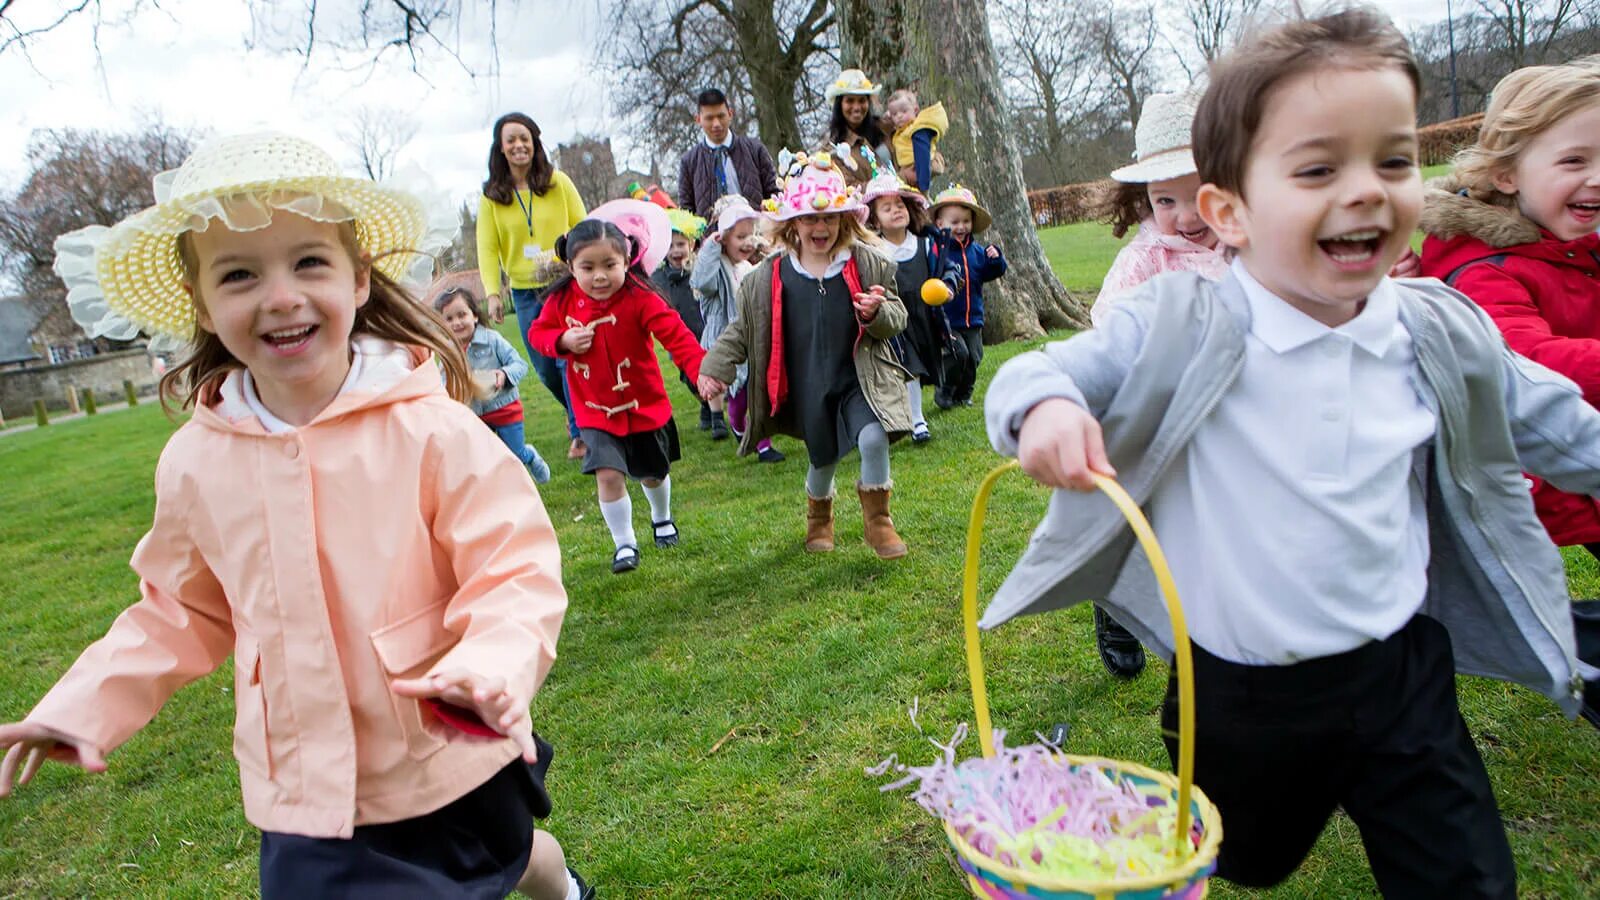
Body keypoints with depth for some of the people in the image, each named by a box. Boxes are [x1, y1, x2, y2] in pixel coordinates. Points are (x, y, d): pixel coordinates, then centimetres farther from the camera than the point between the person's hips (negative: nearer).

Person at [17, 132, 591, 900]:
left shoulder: (430, 428, -20)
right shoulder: (194, 461, -6)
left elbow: (514, 569, -20)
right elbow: (184, 610, 9)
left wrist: (492, 666, -37)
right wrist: (84, 706, -1)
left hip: (456, 768, -2)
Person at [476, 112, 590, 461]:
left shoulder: (558, 182, 0)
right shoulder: (491, 195, 2)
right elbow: (487, 248, -1)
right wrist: (491, 292, -12)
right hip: (525, 292, 2)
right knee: (545, 369, 8)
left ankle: (581, 431, 6)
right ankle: (577, 410, 36)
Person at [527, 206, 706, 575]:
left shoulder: (640, 298, -21)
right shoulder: (562, 300, -10)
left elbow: (677, 336, -30)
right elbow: (537, 332, 4)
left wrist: (701, 371, -47)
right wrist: (562, 340, -19)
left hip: (645, 406, -1)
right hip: (596, 412, 1)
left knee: (653, 474, 18)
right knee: (608, 475, -13)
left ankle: (662, 519, 50)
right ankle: (624, 543, 8)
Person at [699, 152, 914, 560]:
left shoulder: (866, 264, -4)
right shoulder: (768, 277, -3)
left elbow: (896, 318, -1)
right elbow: (743, 329, 6)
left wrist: (877, 312, -23)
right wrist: (714, 367, -1)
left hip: (859, 380, -1)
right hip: (808, 390, 1)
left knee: (873, 438, -23)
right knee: (822, 457, 13)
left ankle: (878, 520, 2)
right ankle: (818, 517, 46)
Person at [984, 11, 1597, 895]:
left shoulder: (1442, 338, -5)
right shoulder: (1178, 330, -18)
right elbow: (1039, 372, -15)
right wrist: (1045, 407, -37)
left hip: (1400, 675, 2)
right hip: (1241, 693, -2)